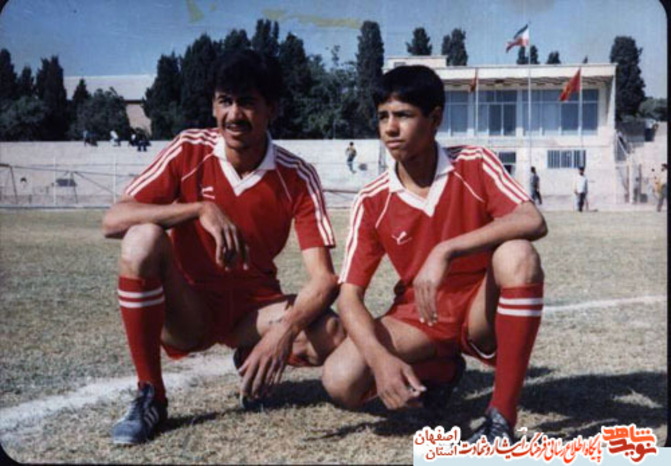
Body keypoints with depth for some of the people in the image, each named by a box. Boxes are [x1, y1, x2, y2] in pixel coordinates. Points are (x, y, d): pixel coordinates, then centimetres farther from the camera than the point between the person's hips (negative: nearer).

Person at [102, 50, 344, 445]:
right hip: (186, 308, 0)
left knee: (332, 337, -28)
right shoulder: (189, 152, -11)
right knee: (143, 239, -31)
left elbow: (324, 278, -19)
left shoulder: (297, 177, -13)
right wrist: (200, 209, -32)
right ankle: (150, 397, -16)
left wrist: (286, 329, -40)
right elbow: (113, 221, -19)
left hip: (254, 311, 1)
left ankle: (253, 360, 8)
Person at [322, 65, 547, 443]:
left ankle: (502, 416, -26)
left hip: (481, 312, -2)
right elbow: (349, 297, -13)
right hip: (420, 318, 2)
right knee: (341, 381, -23)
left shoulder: (476, 165, -12)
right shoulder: (372, 202, -9)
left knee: (518, 255, -34)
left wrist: (447, 251, -39)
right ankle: (442, 369, 9)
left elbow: (533, 222, -29)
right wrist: (380, 357, -33)